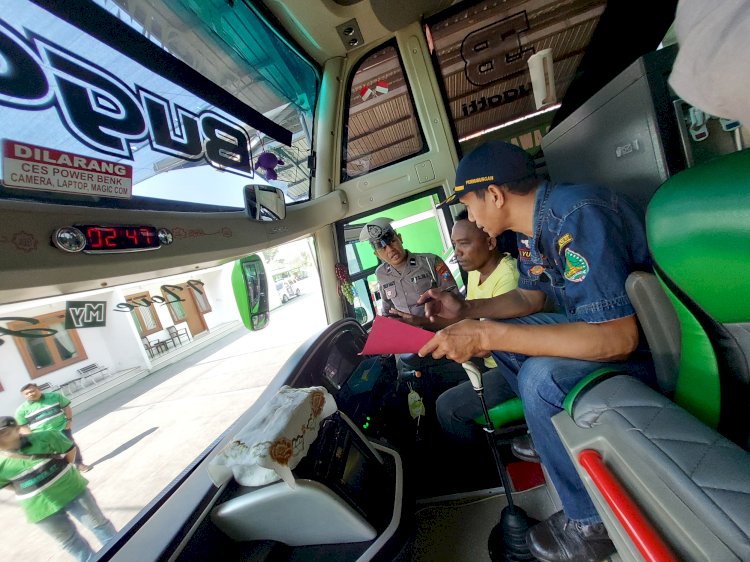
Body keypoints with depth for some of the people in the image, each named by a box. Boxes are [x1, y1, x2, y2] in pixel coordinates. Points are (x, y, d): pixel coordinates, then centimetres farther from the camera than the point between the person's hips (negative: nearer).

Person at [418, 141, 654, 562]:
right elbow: (529, 297, 11)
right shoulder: (531, 230, 0)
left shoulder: (577, 217, -28)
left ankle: (594, 525, -3)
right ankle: (553, 435, 19)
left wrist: (487, 335, -36)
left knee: (542, 377, -30)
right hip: (602, 326, 9)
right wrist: (465, 310, -2)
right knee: (501, 333, 6)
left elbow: (617, 337, -34)